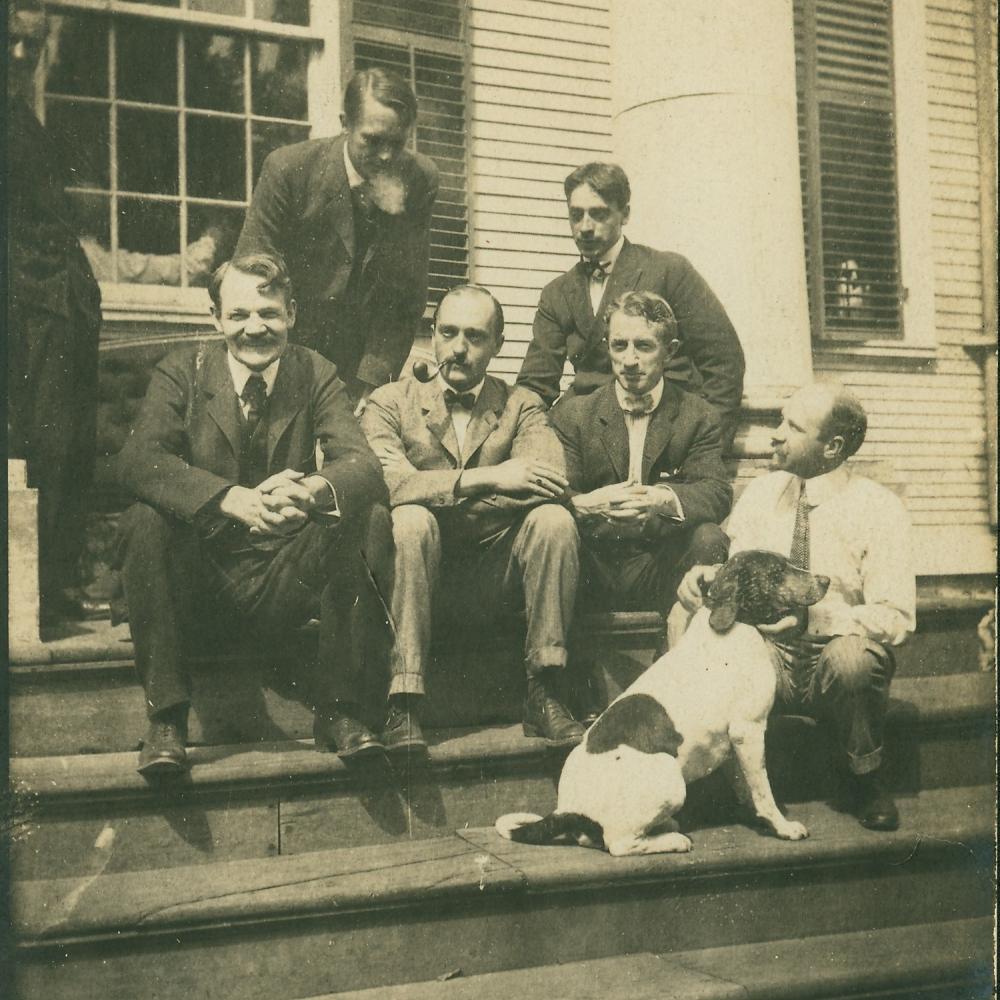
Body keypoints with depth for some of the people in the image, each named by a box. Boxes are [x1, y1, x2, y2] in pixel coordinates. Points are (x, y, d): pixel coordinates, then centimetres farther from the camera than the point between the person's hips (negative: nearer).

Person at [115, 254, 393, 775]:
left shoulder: (316, 375, 3)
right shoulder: (182, 371, -1)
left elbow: (362, 462, -13)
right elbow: (138, 459, -18)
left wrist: (314, 489, -38)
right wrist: (229, 498, -37)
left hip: (289, 577, 1)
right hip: (201, 571, -1)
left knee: (370, 517, -22)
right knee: (146, 521, -29)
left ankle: (338, 709, -15)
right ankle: (165, 717, -21)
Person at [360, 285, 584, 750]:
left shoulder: (521, 406, 11)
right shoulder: (392, 403, 7)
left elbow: (551, 481, -10)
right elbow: (386, 482, -15)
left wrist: (444, 498, -18)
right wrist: (485, 477, -22)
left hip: (496, 575, 2)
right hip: (426, 570, -1)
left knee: (553, 519, -25)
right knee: (411, 519, -32)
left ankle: (545, 695, -20)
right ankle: (403, 706, -29)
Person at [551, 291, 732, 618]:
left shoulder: (698, 417, 7)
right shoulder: (572, 414, 8)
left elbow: (717, 492, -8)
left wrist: (664, 499, -31)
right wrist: (588, 504, -29)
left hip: (660, 576, 0)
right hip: (593, 575, 0)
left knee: (708, 538, -29)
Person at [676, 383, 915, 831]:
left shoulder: (878, 508, -8)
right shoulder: (760, 493, 5)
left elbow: (896, 617, -14)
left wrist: (812, 618, -29)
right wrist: (709, 577, -17)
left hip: (839, 658, -3)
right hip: (771, 660, 3)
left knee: (852, 656, -38)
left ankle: (868, 781, -8)